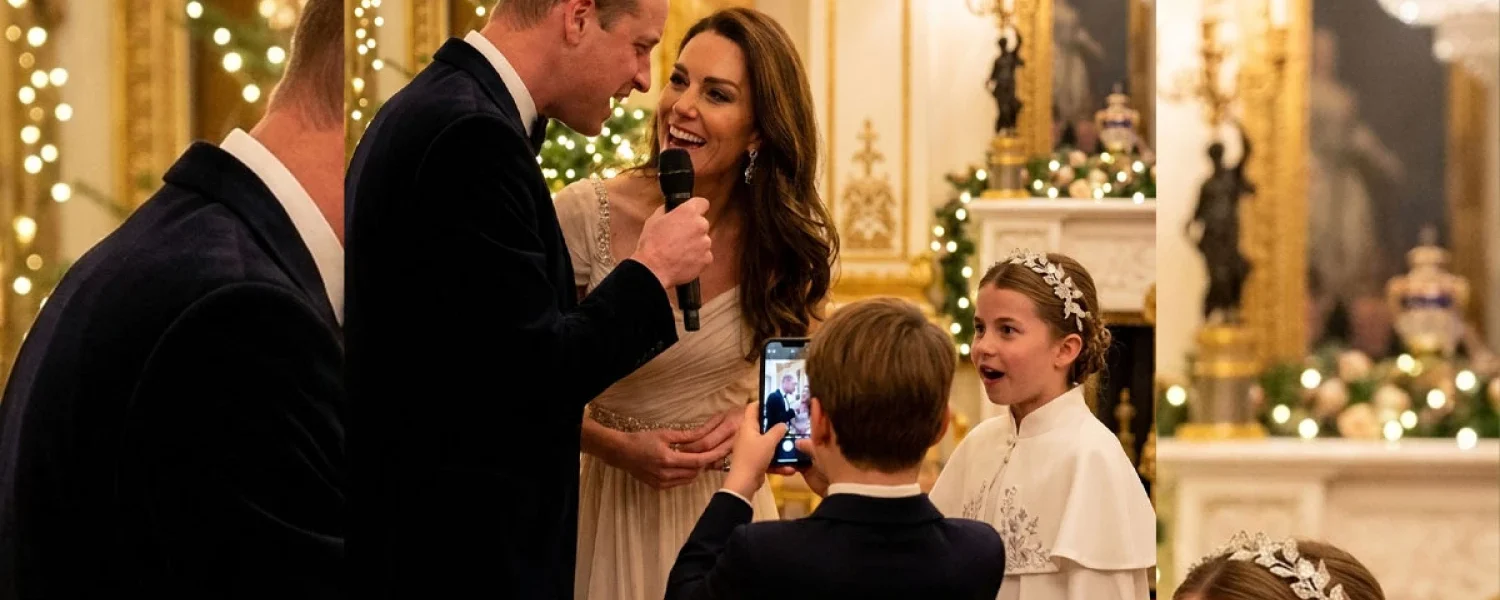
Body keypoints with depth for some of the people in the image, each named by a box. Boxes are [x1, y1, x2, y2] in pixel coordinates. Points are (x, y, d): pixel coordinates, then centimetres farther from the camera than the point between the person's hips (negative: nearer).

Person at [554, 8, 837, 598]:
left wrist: (756, 414, -9)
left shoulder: (793, 236, -8)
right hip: (621, 503, -2)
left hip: (734, 506, 2)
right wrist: (619, 448, -18)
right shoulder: (587, 215, -16)